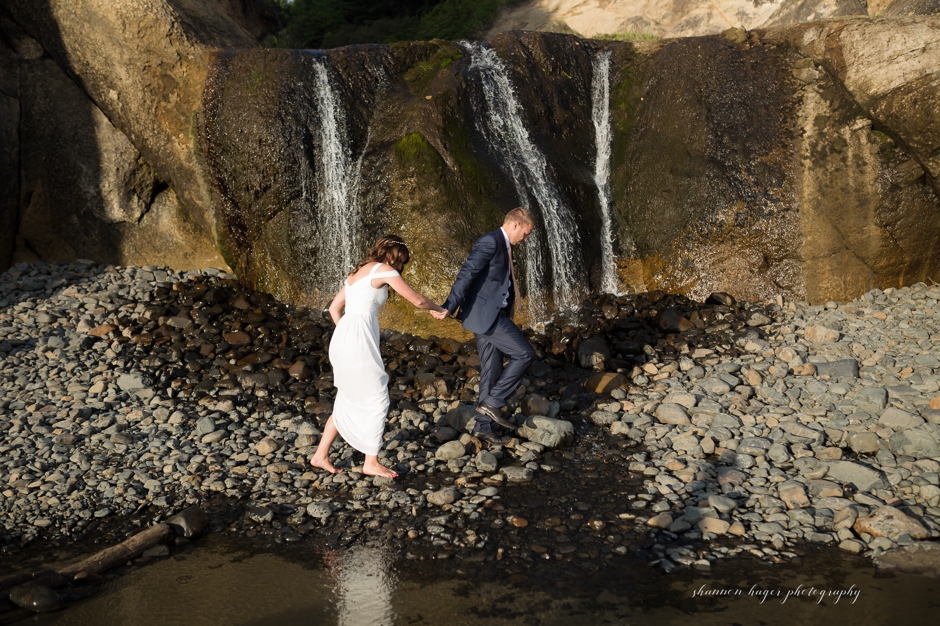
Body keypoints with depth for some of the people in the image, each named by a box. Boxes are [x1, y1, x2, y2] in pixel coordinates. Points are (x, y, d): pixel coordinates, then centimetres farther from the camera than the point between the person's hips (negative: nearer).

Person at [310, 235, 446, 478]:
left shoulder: (359, 271, 21)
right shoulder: (383, 269, -3)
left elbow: (334, 308, 23)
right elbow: (417, 300, -2)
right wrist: (438, 309, 16)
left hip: (343, 336, 9)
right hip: (359, 340, -9)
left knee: (348, 400, 18)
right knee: (377, 400, 2)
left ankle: (320, 455, 22)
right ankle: (371, 463, 10)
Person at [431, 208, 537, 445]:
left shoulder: (503, 246, 17)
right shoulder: (490, 242, -14)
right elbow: (467, 273, -23)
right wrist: (448, 307, -31)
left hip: (492, 315, 10)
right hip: (485, 314, -10)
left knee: (492, 371, 10)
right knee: (524, 353, -10)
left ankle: (483, 426, 17)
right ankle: (492, 402, -3)